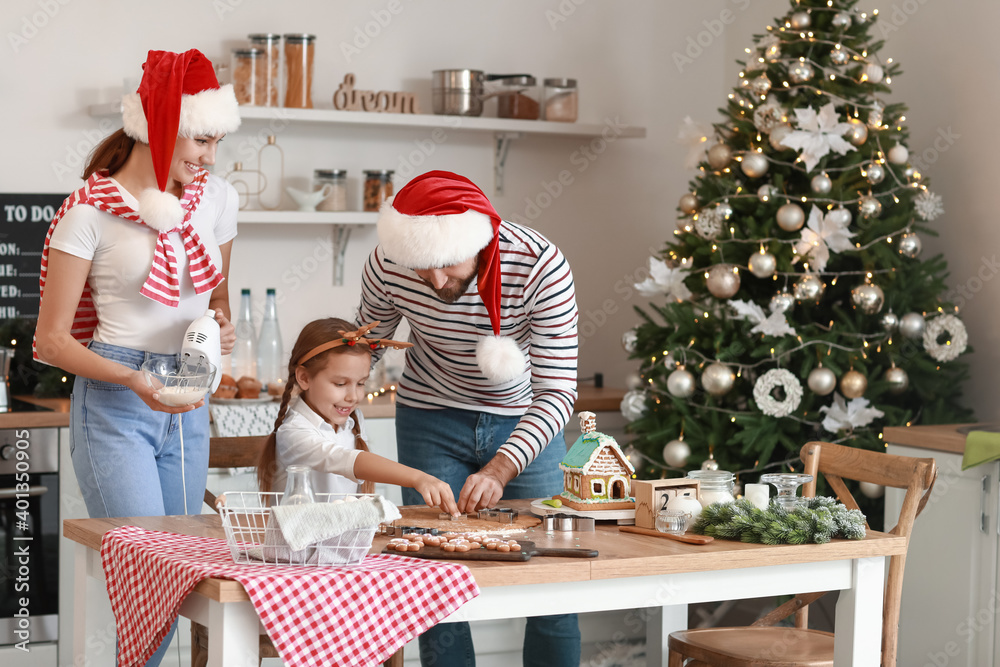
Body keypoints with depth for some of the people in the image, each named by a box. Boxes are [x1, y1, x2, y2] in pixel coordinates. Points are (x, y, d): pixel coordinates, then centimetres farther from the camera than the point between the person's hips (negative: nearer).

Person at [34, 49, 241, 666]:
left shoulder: (217, 199, 7)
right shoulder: (91, 212, -9)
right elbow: (52, 339, -8)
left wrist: (222, 325, -2)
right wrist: (134, 380, -22)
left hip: (187, 404, 6)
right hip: (113, 405, -6)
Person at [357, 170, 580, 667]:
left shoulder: (541, 265, -30)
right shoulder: (388, 263, -23)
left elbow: (557, 392, -29)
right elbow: (367, 338, 0)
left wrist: (499, 471, -41)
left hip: (525, 422, -1)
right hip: (431, 421, 1)